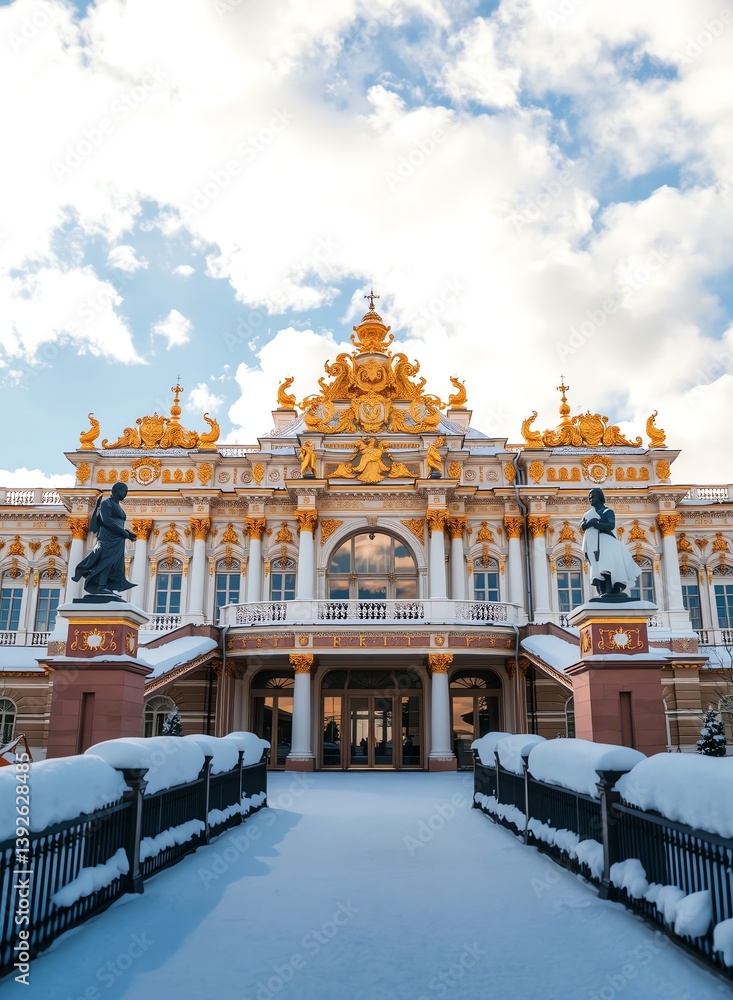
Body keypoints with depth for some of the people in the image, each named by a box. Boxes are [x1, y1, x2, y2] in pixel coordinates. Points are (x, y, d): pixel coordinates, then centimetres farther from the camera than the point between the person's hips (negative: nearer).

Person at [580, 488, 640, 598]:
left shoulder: (608, 511, 10)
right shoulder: (589, 514, 25)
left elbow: (611, 525, -7)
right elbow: (582, 525, 11)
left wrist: (595, 523, -9)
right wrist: (590, 522, -7)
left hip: (605, 540, -4)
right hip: (592, 543, 4)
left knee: (607, 565, -23)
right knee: (597, 568, -9)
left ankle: (609, 591, -34)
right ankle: (602, 593, -18)